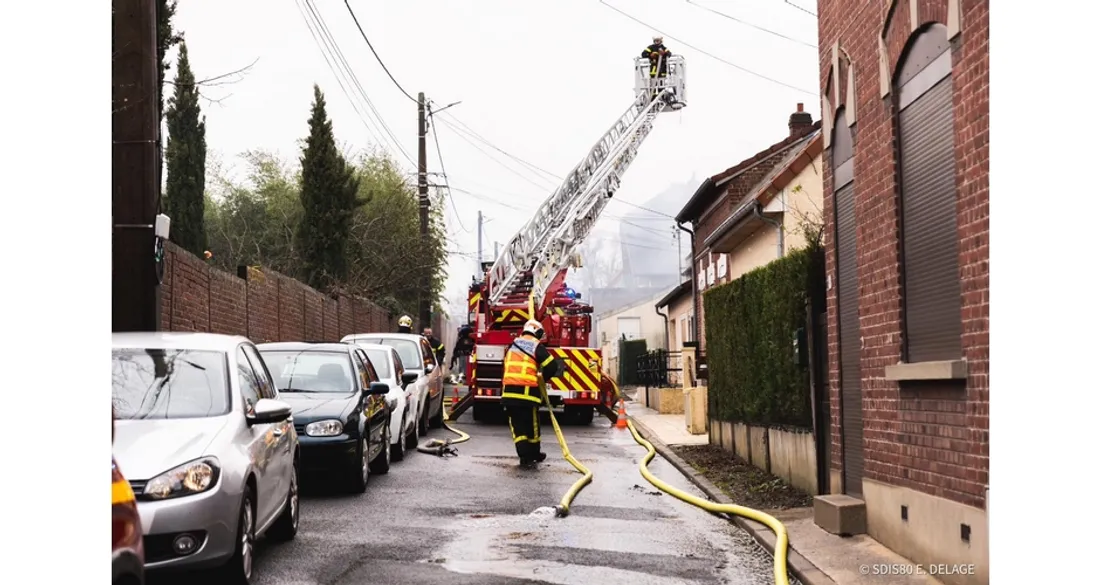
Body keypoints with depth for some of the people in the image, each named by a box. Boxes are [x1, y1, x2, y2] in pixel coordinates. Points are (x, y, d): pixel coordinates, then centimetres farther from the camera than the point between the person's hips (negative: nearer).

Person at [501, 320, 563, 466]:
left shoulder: (512, 345, 13)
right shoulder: (537, 347, -2)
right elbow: (552, 367, -6)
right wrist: (543, 377, 13)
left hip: (509, 390, 4)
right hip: (528, 391, -4)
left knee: (517, 424, 7)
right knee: (531, 424, 10)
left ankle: (524, 455, -2)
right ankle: (534, 454, 23)